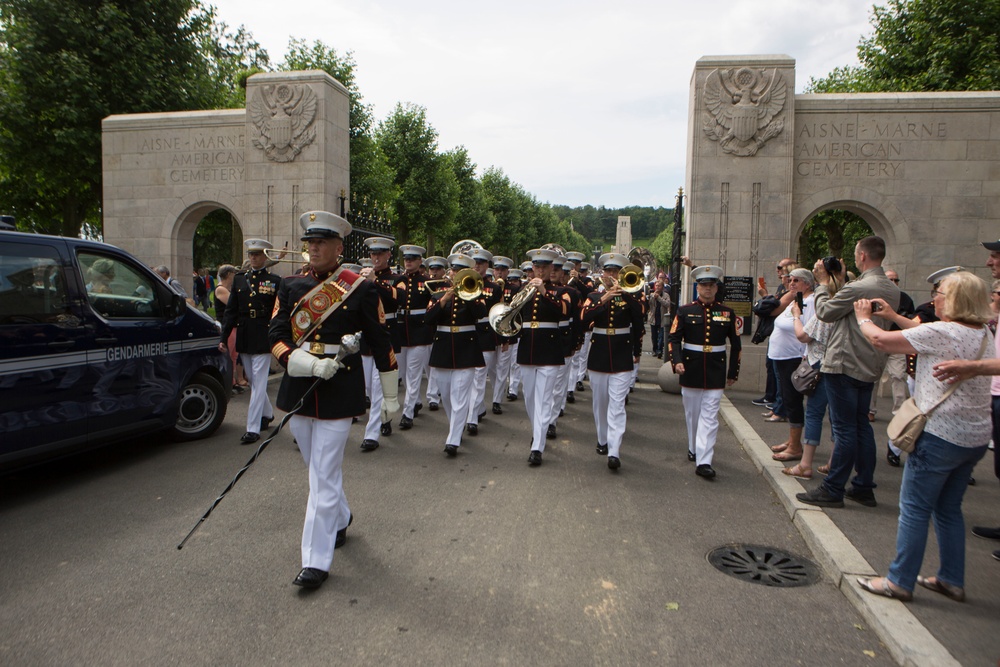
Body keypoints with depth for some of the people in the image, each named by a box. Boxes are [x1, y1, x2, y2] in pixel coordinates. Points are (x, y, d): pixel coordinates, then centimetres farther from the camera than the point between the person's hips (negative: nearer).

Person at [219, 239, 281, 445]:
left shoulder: (274, 281, -1)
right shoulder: (239, 279, 10)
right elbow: (231, 310, 10)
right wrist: (224, 337, 4)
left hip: (263, 338, -5)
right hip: (243, 338, 5)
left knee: (258, 382, -5)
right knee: (253, 380, 16)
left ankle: (253, 429, -3)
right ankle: (267, 413, 36)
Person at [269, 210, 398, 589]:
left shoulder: (360, 289, -5)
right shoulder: (290, 287, 5)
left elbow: (381, 344, -1)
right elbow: (275, 337, -1)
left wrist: (390, 396, 2)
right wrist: (313, 365, -18)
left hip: (339, 393, -5)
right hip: (298, 389, 5)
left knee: (324, 476, -3)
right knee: (317, 469, 20)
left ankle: (316, 561, 6)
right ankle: (340, 518, 45)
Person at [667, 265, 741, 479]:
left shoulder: (727, 313, 4)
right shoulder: (685, 311, 1)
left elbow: (735, 344, 10)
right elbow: (673, 338, -3)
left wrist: (733, 372, 8)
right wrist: (676, 361, -18)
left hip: (716, 373, 0)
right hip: (691, 370, 0)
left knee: (709, 417, -5)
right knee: (692, 413, 12)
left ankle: (704, 461, -6)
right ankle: (694, 449, 33)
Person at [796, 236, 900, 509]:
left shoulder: (857, 288, -19)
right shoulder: (893, 290, 8)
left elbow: (824, 312, -9)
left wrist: (822, 288, 10)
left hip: (844, 365, -8)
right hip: (870, 366, 8)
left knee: (844, 428, -4)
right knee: (862, 426, 15)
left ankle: (833, 490, 4)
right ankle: (864, 487, 22)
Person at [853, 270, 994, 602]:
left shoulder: (942, 333, -17)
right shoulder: (984, 334, 8)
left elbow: (880, 340, -14)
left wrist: (863, 318, 5)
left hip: (941, 435, -9)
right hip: (976, 437, 9)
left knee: (914, 508, 1)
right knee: (949, 509, 19)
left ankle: (900, 581, 8)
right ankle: (951, 580, 27)